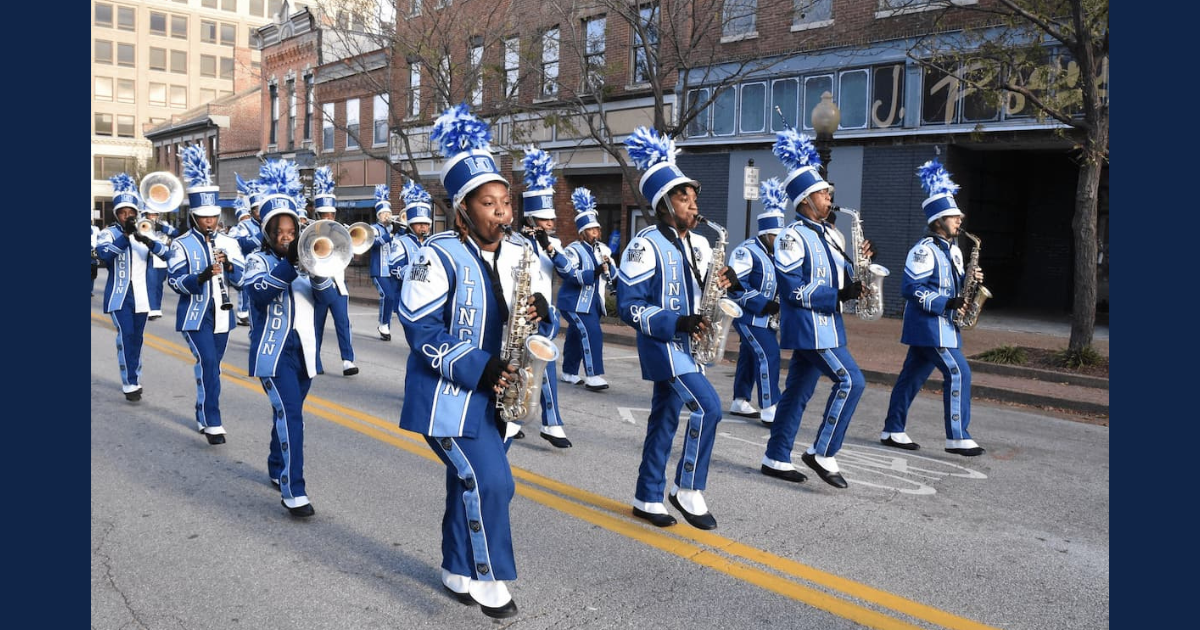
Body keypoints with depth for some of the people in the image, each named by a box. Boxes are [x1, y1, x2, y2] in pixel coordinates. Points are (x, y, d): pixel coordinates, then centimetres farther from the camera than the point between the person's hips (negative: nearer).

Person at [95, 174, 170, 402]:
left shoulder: (146, 233, 6)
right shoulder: (108, 233, -3)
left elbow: (166, 253, -9)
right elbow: (103, 253, -25)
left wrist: (149, 242, -28)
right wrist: (126, 235, -33)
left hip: (141, 295, 3)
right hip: (119, 295, -3)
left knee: (137, 338, 11)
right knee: (125, 335, -15)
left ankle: (134, 379, 26)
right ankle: (130, 384, -12)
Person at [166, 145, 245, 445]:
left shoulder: (229, 242, 6)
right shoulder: (181, 245, -5)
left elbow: (242, 279, 3)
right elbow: (175, 280, -11)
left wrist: (229, 266, -17)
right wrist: (201, 276, -28)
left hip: (222, 314, 4)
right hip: (195, 315, -4)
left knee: (211, 365, 13)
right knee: (208, 363, -14)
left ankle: (203, 416, 27)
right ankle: (213, 424, -11)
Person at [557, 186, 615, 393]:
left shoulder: (603, 249, 11)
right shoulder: (573, 250, -10)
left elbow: (614, 275, 9)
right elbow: (570, 275, -23)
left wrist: (608, 266, -12)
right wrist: (595, 272, -29)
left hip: (593, 301, 7)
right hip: (576, 302, -7)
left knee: (576, 336, 15)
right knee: (592, 335, -17)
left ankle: (569, 372, 26)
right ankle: (593, 376, -16)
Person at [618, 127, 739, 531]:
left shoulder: (686, 243, 12)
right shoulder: (645, 246, -15)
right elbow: (628, 307, -19)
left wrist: (715, 286, 0)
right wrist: (677, 323, -29)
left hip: (684, 345, 9)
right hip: (662, 345, -9)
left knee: (665, 420, 12)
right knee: (708, 407, -16)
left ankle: (647, 499, 22)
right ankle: (688, 489, -1)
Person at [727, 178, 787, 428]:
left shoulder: (774, 253, 11)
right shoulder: (747, 252, -16)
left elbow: (778, 282, 20)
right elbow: (735, 285, -22)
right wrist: (763, 304, -24)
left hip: (763, 316, 9)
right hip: (748, 315, -9)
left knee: (749, 355, 14)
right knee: (769, 355, -13)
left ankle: (739, 402, 24)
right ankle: (770, 410, -11)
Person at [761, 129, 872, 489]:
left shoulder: (827, 234, 15)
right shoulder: (793, 237, -13)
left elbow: (838, 276, 19)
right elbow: (792, 288, -19)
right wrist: (840, 294, -21)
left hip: (823, 326, 9)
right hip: (808, 327, -9)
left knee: (798, 391, 11)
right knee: (851, 381, -12)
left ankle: (776, 459, 18)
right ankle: (822, 452, -4)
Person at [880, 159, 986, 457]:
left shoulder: (953, 250, 15)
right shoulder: (924, 250, -15)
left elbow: (952, 284, 20)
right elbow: (911, 288, -20)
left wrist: (970, 280, -2)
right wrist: (947, 304, -25)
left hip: (942, 325, 9)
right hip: (929, 325, -9)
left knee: (913, 376, 11)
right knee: (958, 373, -11)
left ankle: (892, 431, 17)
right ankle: (957, 438, -5)